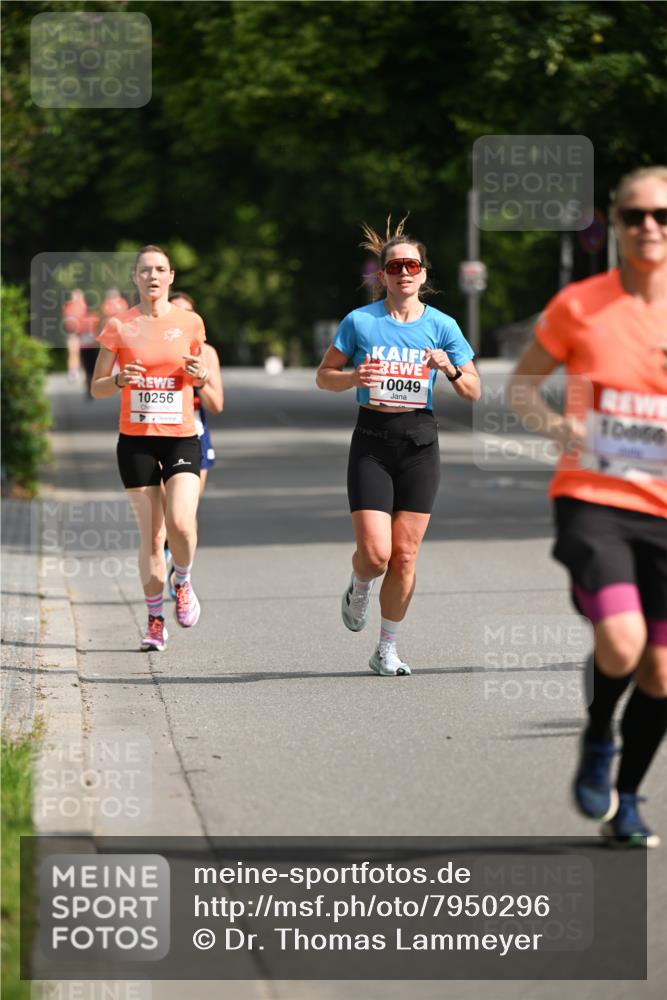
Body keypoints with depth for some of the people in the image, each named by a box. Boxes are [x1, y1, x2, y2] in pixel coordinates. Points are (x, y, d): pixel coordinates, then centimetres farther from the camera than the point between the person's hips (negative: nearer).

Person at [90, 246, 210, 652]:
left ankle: (183, 582, 12)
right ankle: (156, 621, 15)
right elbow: (97, 388, 5)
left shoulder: (190, 323, 3)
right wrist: (119, 380, -16)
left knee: (181, 523, -19)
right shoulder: (119, 326, 1)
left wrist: (200, 375, -7)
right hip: (136, 440, 0)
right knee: (151, 534, 1)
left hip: (181, 438, 0)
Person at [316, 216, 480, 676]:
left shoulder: (441, 325, 3)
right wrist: (353, 378, -13)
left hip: (419, 443, 1)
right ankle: (359, 588, 26)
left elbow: (473, 392, 6)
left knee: (405, 557, 0)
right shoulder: (360, 321, -1)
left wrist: (450, 369, -14)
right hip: (372, 443, -1)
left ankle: (387, 650, 14)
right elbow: (324, 375, 8)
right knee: (375, 553, -12)